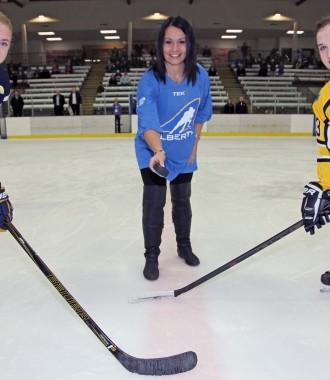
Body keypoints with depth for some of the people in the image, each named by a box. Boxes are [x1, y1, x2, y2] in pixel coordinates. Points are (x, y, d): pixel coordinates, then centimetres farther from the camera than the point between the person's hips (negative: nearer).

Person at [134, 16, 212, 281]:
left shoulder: (200, 75, -14)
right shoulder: (150, 80, -26)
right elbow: (147, 125, -35)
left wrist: (194, 144, 3)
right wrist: (158, 151, -52)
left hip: (184, 153, 4)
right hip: (153, 153, -4)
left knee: (183, 200, 19)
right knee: (154, 203, -5)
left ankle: (184, 246, 42)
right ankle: (152, 256, 17)